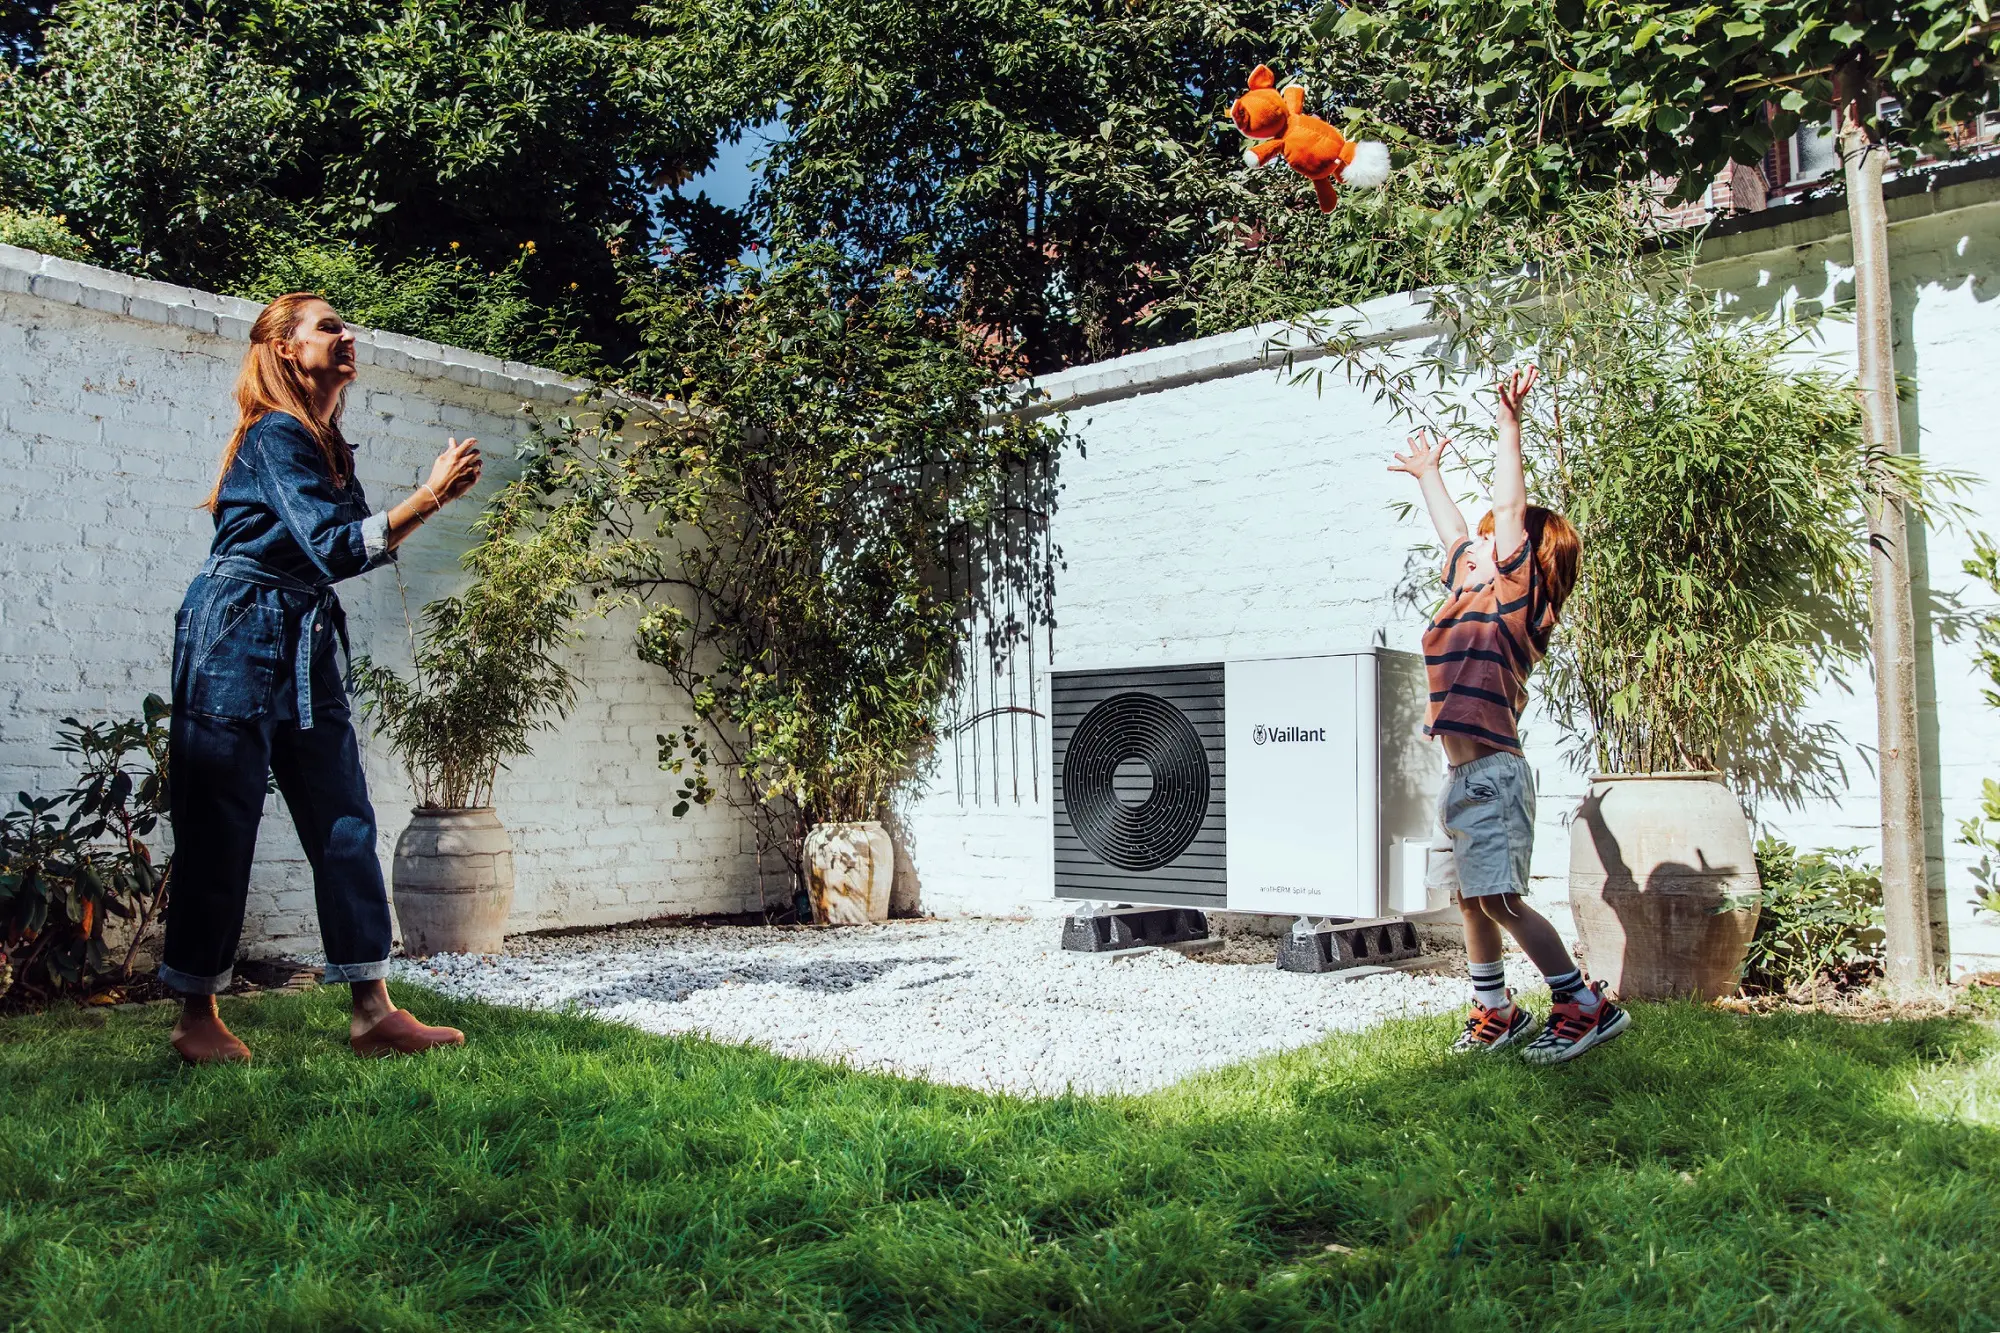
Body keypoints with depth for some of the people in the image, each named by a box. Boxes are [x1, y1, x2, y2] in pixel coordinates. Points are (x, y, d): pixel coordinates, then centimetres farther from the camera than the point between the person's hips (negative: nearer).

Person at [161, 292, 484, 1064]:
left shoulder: (327, 445, 15)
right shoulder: (275, 435, -11)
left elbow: (361, 545, 15)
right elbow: (332, 548, -20)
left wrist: (432, 495, 7)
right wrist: (429, 497, -23)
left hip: (306, 647, 9)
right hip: (238, 641, -8)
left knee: (345, 823, 3)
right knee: (220, 830, -1)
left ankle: (373, 1012, 5)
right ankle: (197, 1019, 13)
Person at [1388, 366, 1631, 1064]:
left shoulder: (1513, 597, -6)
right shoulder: (1469, 598, 14)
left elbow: (1508, 507, -12)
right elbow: (1452, 529, 29)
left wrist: (1509, 420, -11)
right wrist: (1427, 474, 41)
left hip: (1493, 773, -9)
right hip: (1466, 777, 9)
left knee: (1500, 898, -11)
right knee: (1472, 897, 13)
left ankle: (1587, 1005, -2)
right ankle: (1496, 1012, 24)